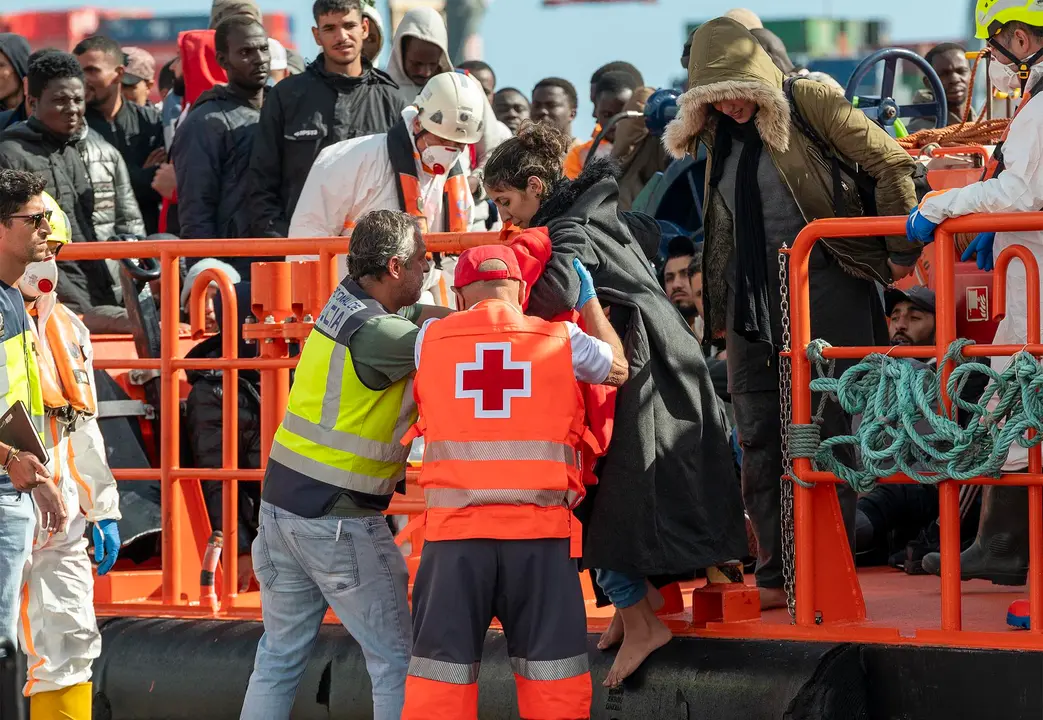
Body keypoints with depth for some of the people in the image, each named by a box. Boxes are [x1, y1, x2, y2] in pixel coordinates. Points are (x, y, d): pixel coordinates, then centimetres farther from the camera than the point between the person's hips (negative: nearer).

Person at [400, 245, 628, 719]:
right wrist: (588, 300, 38)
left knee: (441, 679, 3)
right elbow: (618, 369, 25)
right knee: (553, 679, 4)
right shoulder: (561, 340, 6)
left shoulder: (429, 339, 6)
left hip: (455, 529, 0)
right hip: (539, 531, 0)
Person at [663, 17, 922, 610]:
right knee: (759, 440, 4)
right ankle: (777, 577, 10)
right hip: (752, 305, 7)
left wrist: (901, 252, -6)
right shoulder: (718, 134, 14)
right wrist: (717, 309, 20)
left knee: (823, 434, -5)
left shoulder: (810, 102, -6)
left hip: (823, 294, -7)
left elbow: (892, 163, -7)